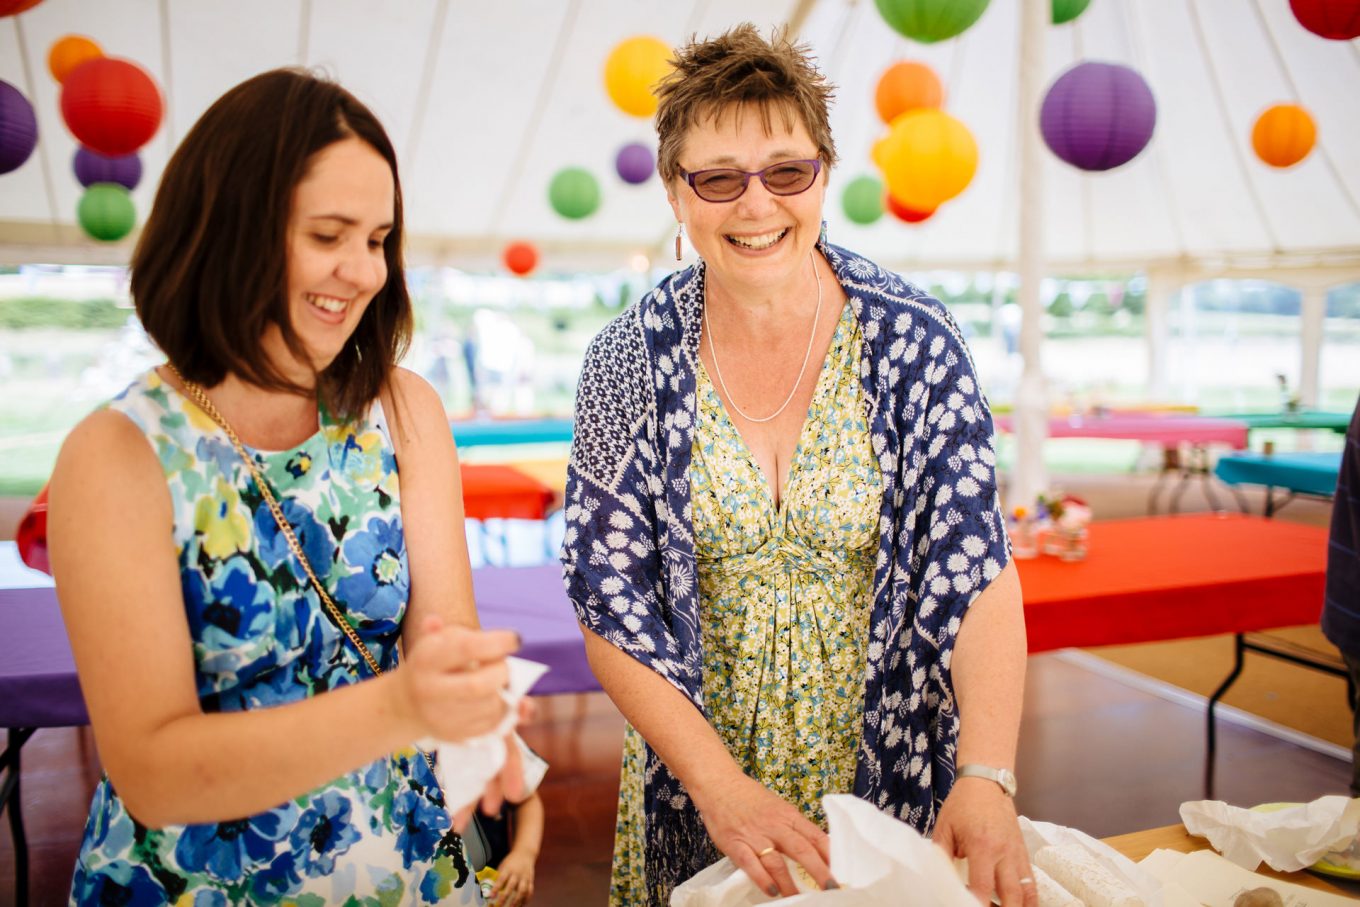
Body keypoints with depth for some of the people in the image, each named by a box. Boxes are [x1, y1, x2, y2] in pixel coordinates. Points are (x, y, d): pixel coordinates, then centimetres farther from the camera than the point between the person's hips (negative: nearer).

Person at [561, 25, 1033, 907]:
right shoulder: (634, 361, -12)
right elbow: (611, 603, -12)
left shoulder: (915, 342, -13)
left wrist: (987, 779, -28)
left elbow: (979, 574, -16)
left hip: (892, 769, 0)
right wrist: (721, 786, -21)